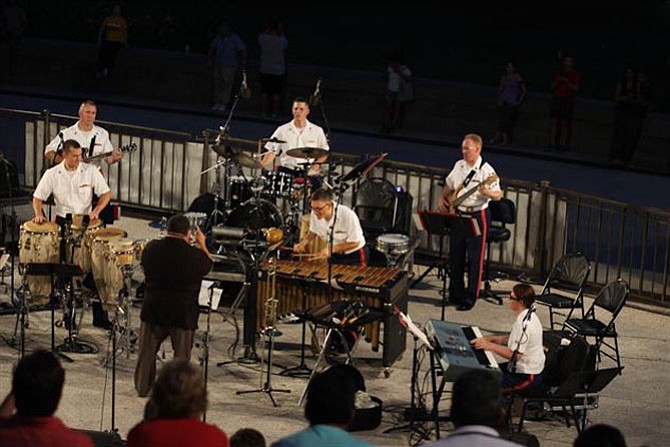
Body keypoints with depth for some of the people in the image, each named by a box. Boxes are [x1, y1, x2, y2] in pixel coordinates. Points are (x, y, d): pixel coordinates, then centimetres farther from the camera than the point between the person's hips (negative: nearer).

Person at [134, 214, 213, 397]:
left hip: (153, 309, 3)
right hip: (183, 312, -3)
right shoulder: (194, 255, -17)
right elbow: (208, 264, 4)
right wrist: (202, 244, 23)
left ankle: (142, 387, 26)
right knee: (182, 354, 10)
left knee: (147, 351, 17)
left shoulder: (151, 248, -6)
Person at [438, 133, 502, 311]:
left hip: (477, 216, -7)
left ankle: (470, 298, 4)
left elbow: (498, 195, -15)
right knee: (455, 256, 12)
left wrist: (487, 192, -34)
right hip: (457, 214, 7)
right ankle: (455, 294, 24)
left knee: (475, 259, -2)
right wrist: (442, 198, 10)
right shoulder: (459, 165, 8)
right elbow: (448, 184, 24)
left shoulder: (486, 170, -12)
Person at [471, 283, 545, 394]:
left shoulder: (525, 324, -27)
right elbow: (512, 340, 19)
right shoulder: (528, 316, 5)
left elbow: (515, 355, -27)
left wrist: (489, 346, -22)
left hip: (526, 377, -10)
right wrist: (489, 338, 7)